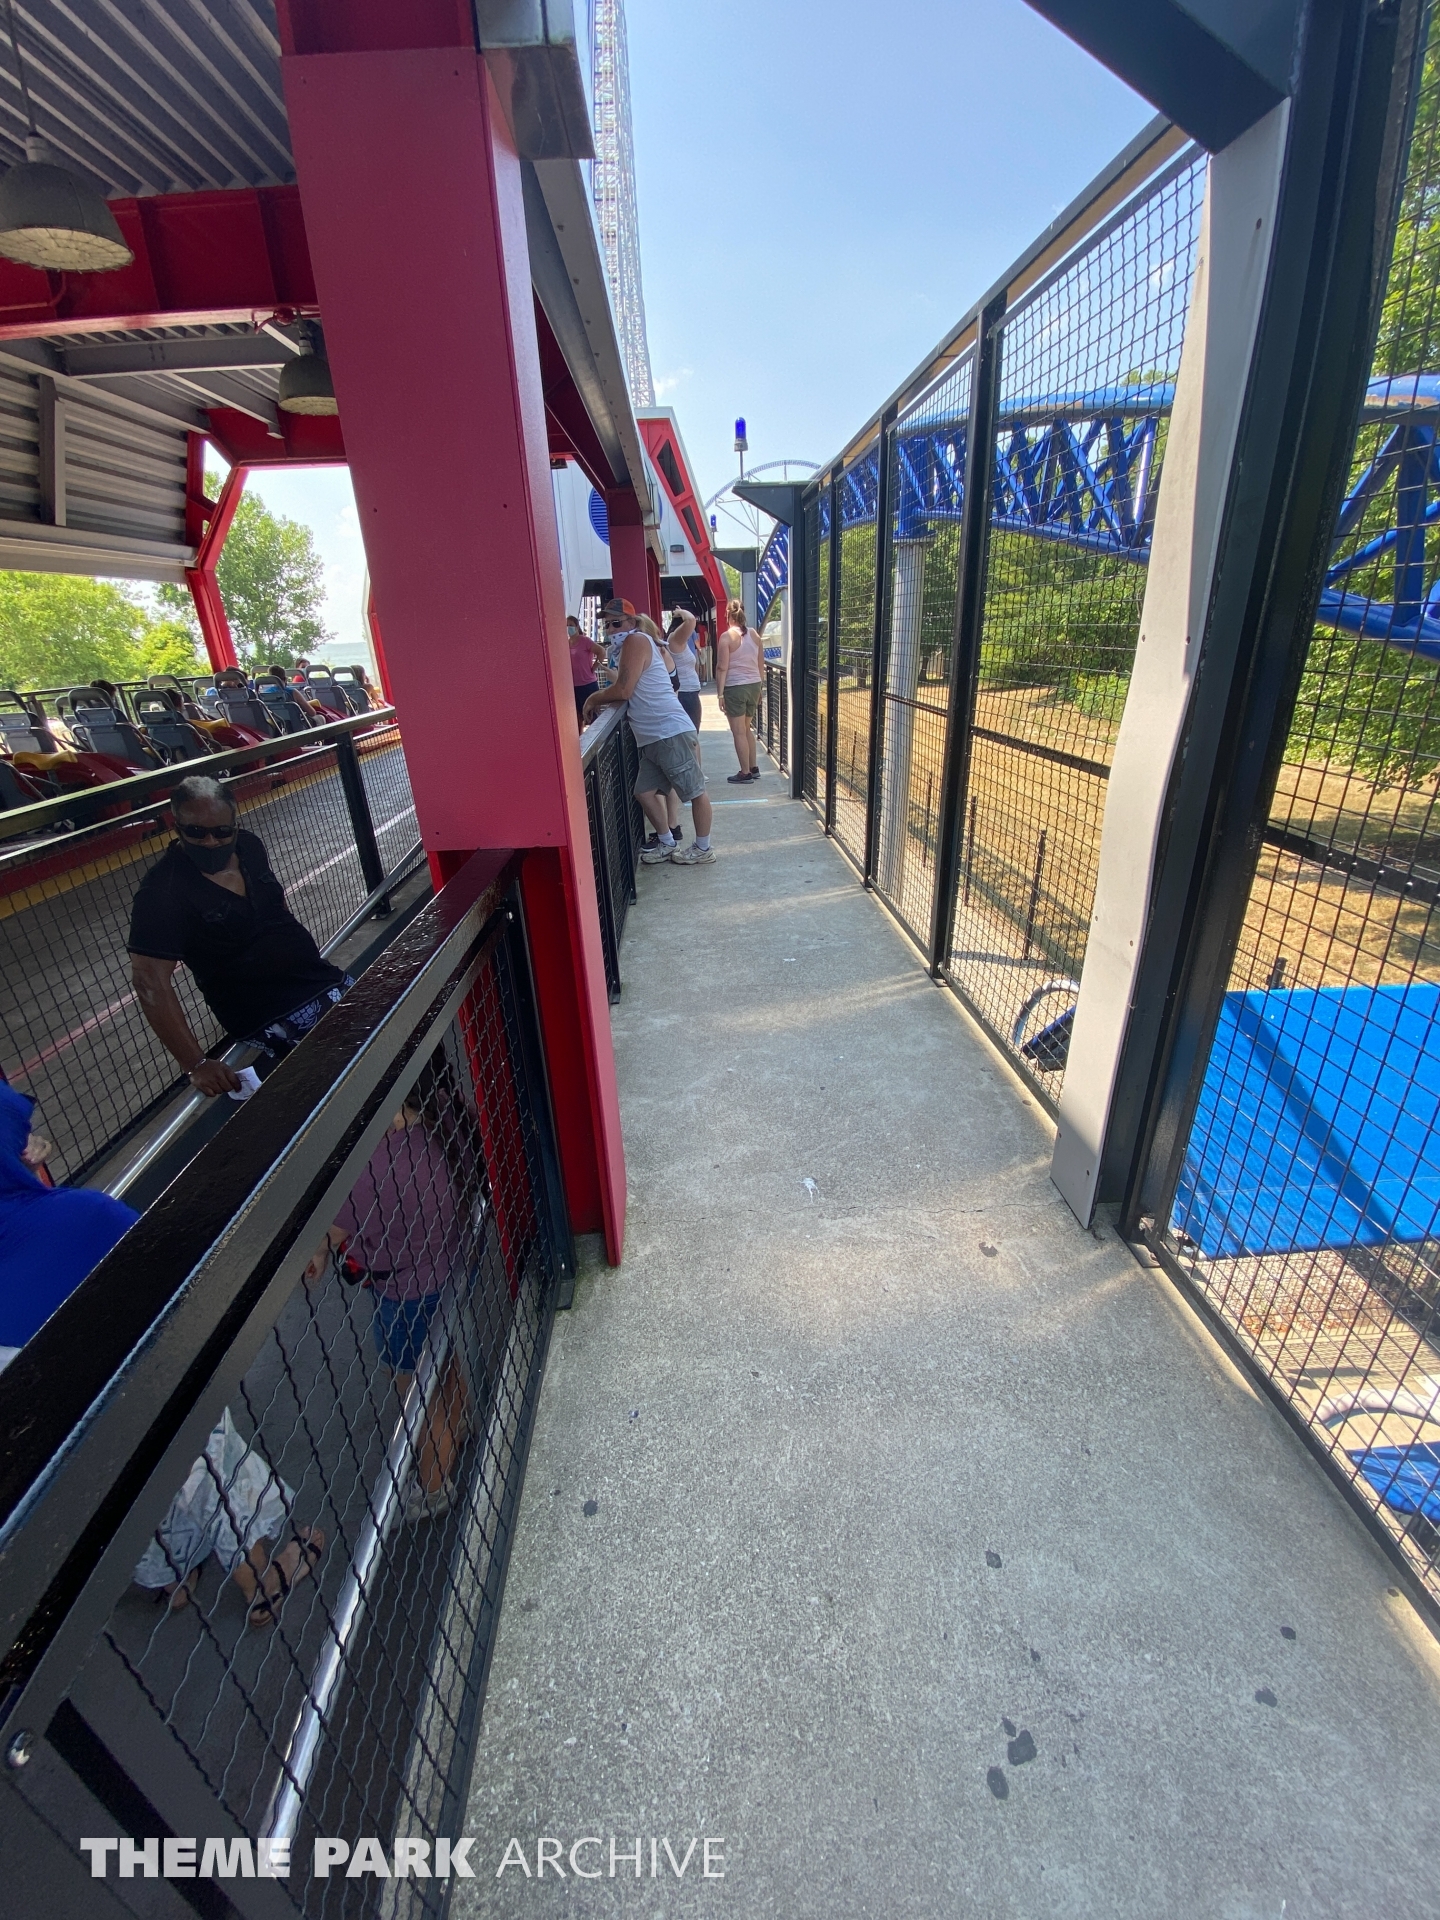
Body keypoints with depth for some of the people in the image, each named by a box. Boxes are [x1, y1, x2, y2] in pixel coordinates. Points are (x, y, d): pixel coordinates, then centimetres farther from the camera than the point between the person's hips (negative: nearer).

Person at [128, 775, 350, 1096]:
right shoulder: (162, 892, -17)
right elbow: (151, 981, -21)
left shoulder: (248, 846, 2)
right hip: (275, 1016, -7)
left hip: (323, 979, 7)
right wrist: (195, 1064, -25)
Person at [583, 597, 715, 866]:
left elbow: (623, 691, -17)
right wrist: (603, 702, 5)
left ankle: (703, 848, 9)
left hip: (670, 732, -11)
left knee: (695, 791, 0)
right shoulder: (633, 645, 23)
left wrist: (594, 699, 0)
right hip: (654, 737, 11)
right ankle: (667, 843, 23)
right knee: (645, 792, 11)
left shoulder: (636, 641, -8)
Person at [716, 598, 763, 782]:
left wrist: (720, 693, -10)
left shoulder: (726, 637, -10)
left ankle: (745, 773, 3)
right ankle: (753, 768, 23)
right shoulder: (754, 634, 7)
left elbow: (722, 668, -13)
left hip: (735, 688, -6)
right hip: (754, 686, 6)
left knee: (739, 732, 0)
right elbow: (761, 664, 13)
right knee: (747, 729, 19)